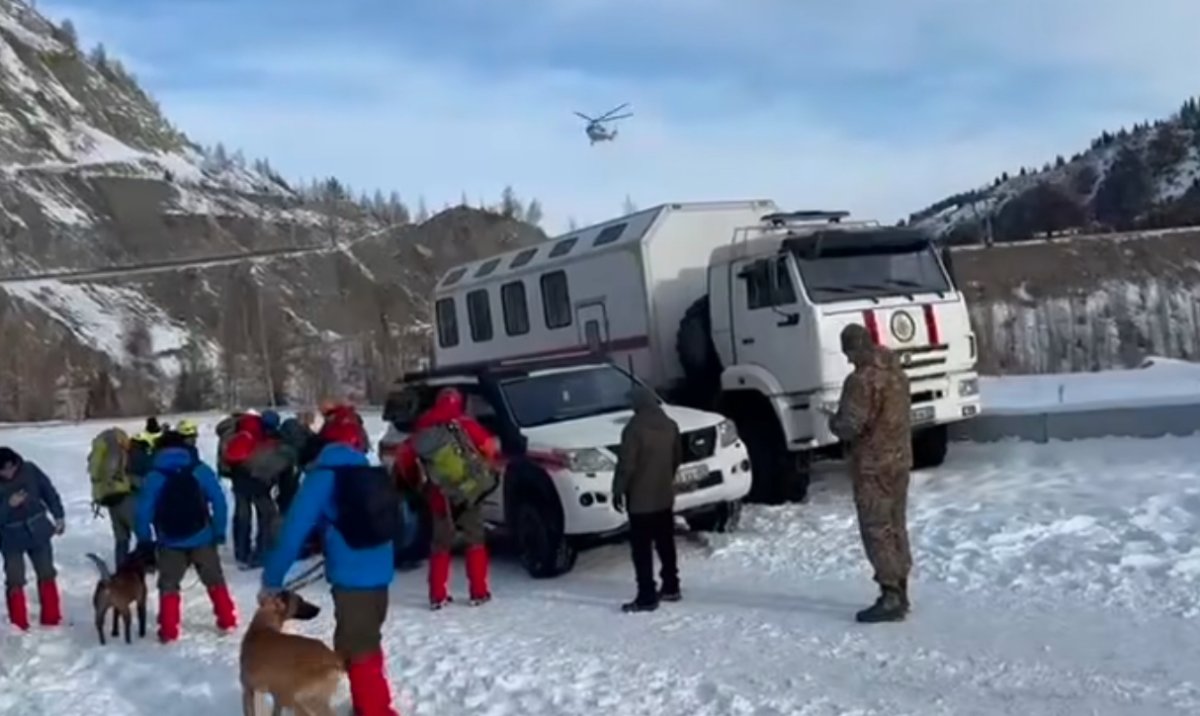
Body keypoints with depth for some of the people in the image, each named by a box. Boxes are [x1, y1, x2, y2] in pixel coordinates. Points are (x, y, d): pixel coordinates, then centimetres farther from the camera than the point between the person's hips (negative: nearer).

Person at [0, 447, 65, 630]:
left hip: (37, 531, 2)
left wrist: (59, 516, 2)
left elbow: (49, 491, 0)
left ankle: (51, 619, 24)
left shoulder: (29, 470, -13)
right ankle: (19, 624, 10)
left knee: (47, 575, 11)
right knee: (15, 581, -3)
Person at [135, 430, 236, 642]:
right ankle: (227, 621, 16)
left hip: (170, 542, 0)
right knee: (215, 580, 15)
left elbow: (144, 510, -5)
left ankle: (169, 631, 7)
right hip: (202, 538, 1)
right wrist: (219, 531, -1)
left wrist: (144, 540, 5)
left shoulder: (153, 477, -5)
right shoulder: (201, 470, -5)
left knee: (168, 585, 12)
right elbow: (219, 501, -7)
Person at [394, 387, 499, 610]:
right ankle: (479, 592, 7)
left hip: (437, 494, 3)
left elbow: (405, 455, 8)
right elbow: (491, 446, -7)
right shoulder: (465, 424, -4)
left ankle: (438, 596, 10)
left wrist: (414, 480, 22)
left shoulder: (423, 427, 6)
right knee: (475, 541, 10)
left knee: (440, 545, 13)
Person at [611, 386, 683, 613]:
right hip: (665, 495, 8)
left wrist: (618, 490, -7)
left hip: (640, 498, -7)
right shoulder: (670, 425, 5)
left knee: (642, 549, -2)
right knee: (665, 543, 17)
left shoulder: (635, 428, -18)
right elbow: (677, 458, 14)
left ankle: (647, 597, -1)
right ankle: (671, 588, 26)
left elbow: (626, 464, -18)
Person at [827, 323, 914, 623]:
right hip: (900, 459, 9)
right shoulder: (897, 373, 9)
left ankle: (891, 597, -5)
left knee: (876, 531, -4)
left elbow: (850, 426, -21)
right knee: (895, 527, 15)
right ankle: (900, 593, 22)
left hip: (873, 465, -9)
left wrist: (833, 421, 1)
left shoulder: (862, 380, -19)